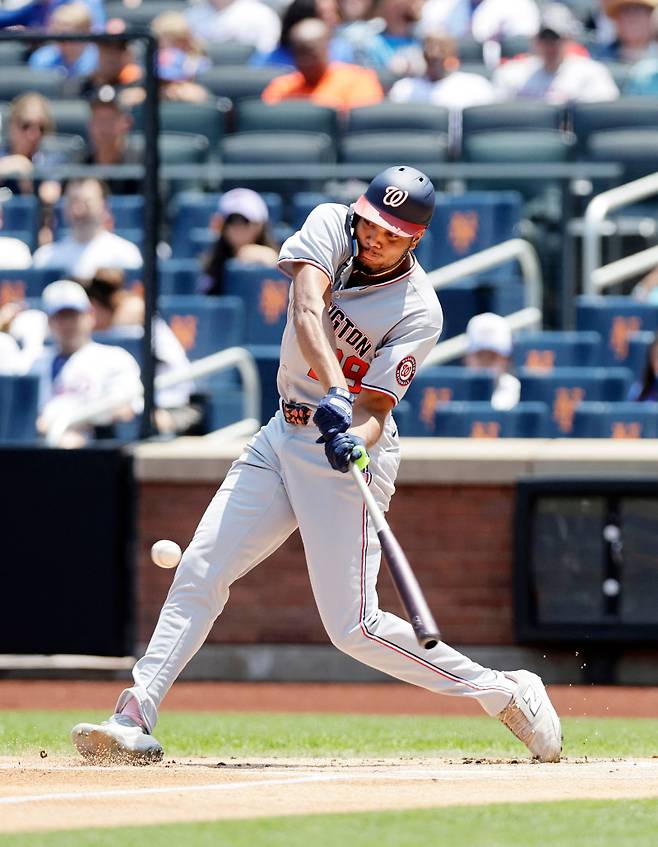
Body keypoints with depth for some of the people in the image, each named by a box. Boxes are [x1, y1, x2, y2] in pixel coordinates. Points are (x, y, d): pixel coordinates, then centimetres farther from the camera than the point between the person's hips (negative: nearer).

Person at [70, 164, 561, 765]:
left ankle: (507, 694, 1)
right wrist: (334, 390, -38)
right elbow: (308, 312, -23)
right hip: (284, 435, 6)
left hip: (346, 447, -6)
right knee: (200, 572, -1)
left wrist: (357, 439, -43)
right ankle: (135, 719, 2)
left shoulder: (419, 312, -16)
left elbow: (375, 409, -19)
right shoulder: (331, 226, -6)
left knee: (354, 626, -11)